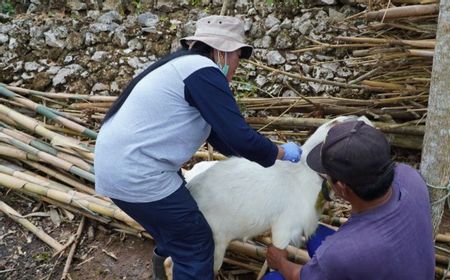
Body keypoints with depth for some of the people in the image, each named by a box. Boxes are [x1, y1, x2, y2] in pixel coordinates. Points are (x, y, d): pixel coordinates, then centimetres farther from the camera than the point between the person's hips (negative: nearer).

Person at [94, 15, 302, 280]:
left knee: (177, 233, 27)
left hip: (117, 164, 10)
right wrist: (281, 153, -2)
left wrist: (267, 153, 18)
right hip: (136, 175, -10)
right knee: (196, 244, 5)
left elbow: (221, 138, 17)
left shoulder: (187, 68, 16)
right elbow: (239, 137, -20)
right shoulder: (203, 71, -15)